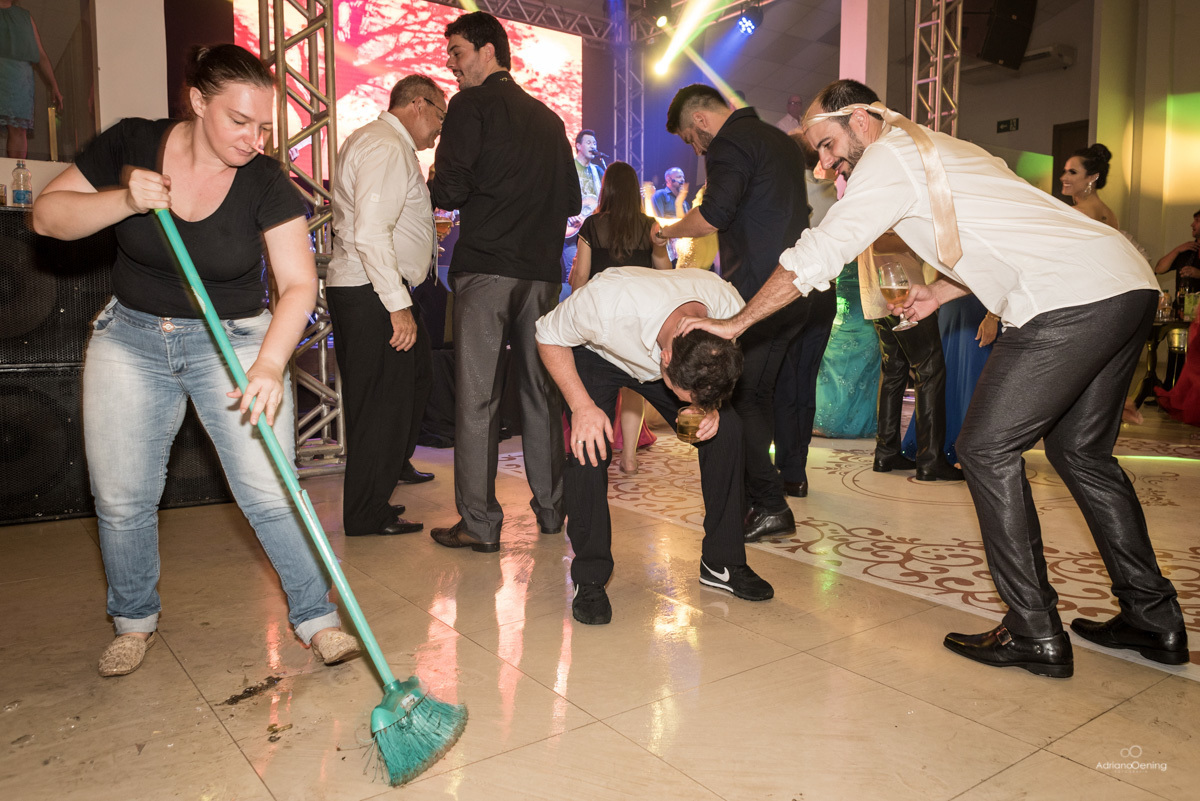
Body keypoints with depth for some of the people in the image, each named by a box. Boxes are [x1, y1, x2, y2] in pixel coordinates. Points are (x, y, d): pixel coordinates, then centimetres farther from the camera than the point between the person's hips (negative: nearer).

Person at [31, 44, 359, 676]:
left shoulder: (266, 182, -11)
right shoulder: (131, 145, -6)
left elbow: (298, 282, -17)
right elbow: (47, 215, -3)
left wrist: (269, 363, -32)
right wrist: (125, 200, -22)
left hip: (235, 340, -2)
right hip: (131, 339, 2)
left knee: (270, 491, -10)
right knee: (121, 498, 5)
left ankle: (316, 616, 8)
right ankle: (135, 621, 30)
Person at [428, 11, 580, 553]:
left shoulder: (471, 105, -1)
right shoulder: (548, 118, 17)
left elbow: (450, 190, -9)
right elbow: (571, 201, 18)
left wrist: (429, 188, 11)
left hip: (486, 268, -6)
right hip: (542, 269, 6)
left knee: (476, 399, -3)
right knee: (540, 391, 12)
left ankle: (479, 524, 0)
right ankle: (551, 509, 18)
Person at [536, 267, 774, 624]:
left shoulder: (731, 310, -31)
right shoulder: (609, 302, -44)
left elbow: (712, 382, -6)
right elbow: (549, 337, -22)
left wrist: (710, 407, -27)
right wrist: (581, 405, -33)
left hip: (666, 353, 3)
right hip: (596, 354, -3)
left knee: (726, 428, -14)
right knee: (589, 444, -25)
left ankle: (722, 563, 3)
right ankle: (589, 579, -8)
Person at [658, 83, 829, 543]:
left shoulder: (731, 144, -8)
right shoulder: (779, 140, 24)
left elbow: (714, 215, -20)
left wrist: (667, 231, -3)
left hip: (760, 292, -10)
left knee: (736, 396, -5)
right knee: (757, 393, 14)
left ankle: (770, 508, -4)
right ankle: (749, 496, 21)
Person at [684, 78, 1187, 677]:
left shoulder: (889, 155, -3)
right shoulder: (938, 149, 25)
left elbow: (816, 256, -9)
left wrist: (735, 323, -2)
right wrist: (940, 293, 19)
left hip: (1073, 300, -10)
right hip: (1130, 286, 10)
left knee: (987, 448, -4)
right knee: (1078, 449, 18)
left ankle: (1034, 633, 1)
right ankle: (1154, 619, 26)